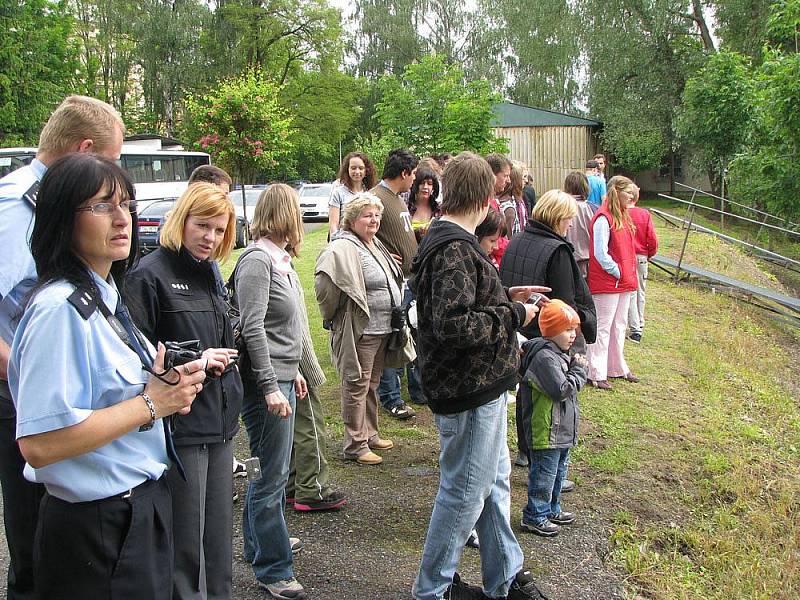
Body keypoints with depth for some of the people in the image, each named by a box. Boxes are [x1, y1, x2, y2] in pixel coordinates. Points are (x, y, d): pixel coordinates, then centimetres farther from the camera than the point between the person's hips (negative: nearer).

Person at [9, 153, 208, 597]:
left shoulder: (107, 297, 8)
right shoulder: (61, 310, -22)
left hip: (143, 509, 9)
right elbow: (39, 444, -28)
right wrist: (151, 403, -20)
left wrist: (169, 389, 0)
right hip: (96, 531, -9)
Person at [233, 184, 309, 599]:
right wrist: (270, 386, -23)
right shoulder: (257, 260, -15)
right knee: (272, 475, -2)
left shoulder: (279, 259, 13)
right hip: (267, 382, -10)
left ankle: (259, 544, 36)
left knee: (270, 470, 20)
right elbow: (252, 328, -21)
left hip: (281, 376, 10)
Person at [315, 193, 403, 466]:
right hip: (359, 331, -9)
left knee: (371, 384, 19)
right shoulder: (344, 249, -18)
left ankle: (370, 434, 33)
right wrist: (335, 316, -17)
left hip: (382, 329, 9)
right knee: (357, 387, 1)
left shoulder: (376, 245, 12)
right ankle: (356, 445, 11)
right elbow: (325, 282, -31)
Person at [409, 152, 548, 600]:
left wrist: (506, 298, 12)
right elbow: (454, 325, -31)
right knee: (464, 491, 5)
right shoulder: (454, 250, -23)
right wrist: (513, 316, -19)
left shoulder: (447, 241, 9)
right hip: (470, 392, -11)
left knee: (495, 480, 22)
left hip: (481, 386, 11)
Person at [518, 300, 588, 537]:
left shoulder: (560, 354, 11)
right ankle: (534, 516, 12)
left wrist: (577, 368, 3)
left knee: (559, 472, 22)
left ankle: (551, 509, 37)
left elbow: (571, 385, 20)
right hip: (546, 431, -11)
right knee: (543, 474, 1)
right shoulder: (545, 357, -23)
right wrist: (579, 370, -15)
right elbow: (562, 389, -26)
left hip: (562, 430, 11)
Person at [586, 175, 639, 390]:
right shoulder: (603, 218, -16)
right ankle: (596, 374, 4)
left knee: (619, 326, 17)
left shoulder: (622, 216, 13)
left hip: (623, 283, 9)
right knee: (602, 327, -3)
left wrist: (628, 275, 10)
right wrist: (617, 272, -14)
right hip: (607, 282, -9)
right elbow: (600, 253, -20)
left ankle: (618, 368, 28)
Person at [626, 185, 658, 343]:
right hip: (642, 257, 3)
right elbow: (652, 239, -3)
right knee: (640, 292, 15)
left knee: (630, 293, 0)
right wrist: (650, 254, 14)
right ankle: (640, 325, 26)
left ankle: (635, 329, -5)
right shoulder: (645, 214, -2)